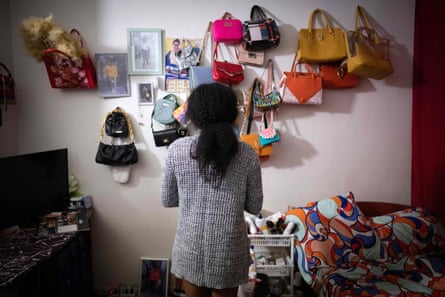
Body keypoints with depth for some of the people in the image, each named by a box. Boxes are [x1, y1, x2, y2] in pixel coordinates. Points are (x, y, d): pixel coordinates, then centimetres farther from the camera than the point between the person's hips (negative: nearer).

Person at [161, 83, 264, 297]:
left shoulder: (177, 150, -12)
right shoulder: (247, 155, -13)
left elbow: (167, 200, -1)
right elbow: (254, 207, -4)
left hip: (191, 249, 1)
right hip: (229, 252, 0)